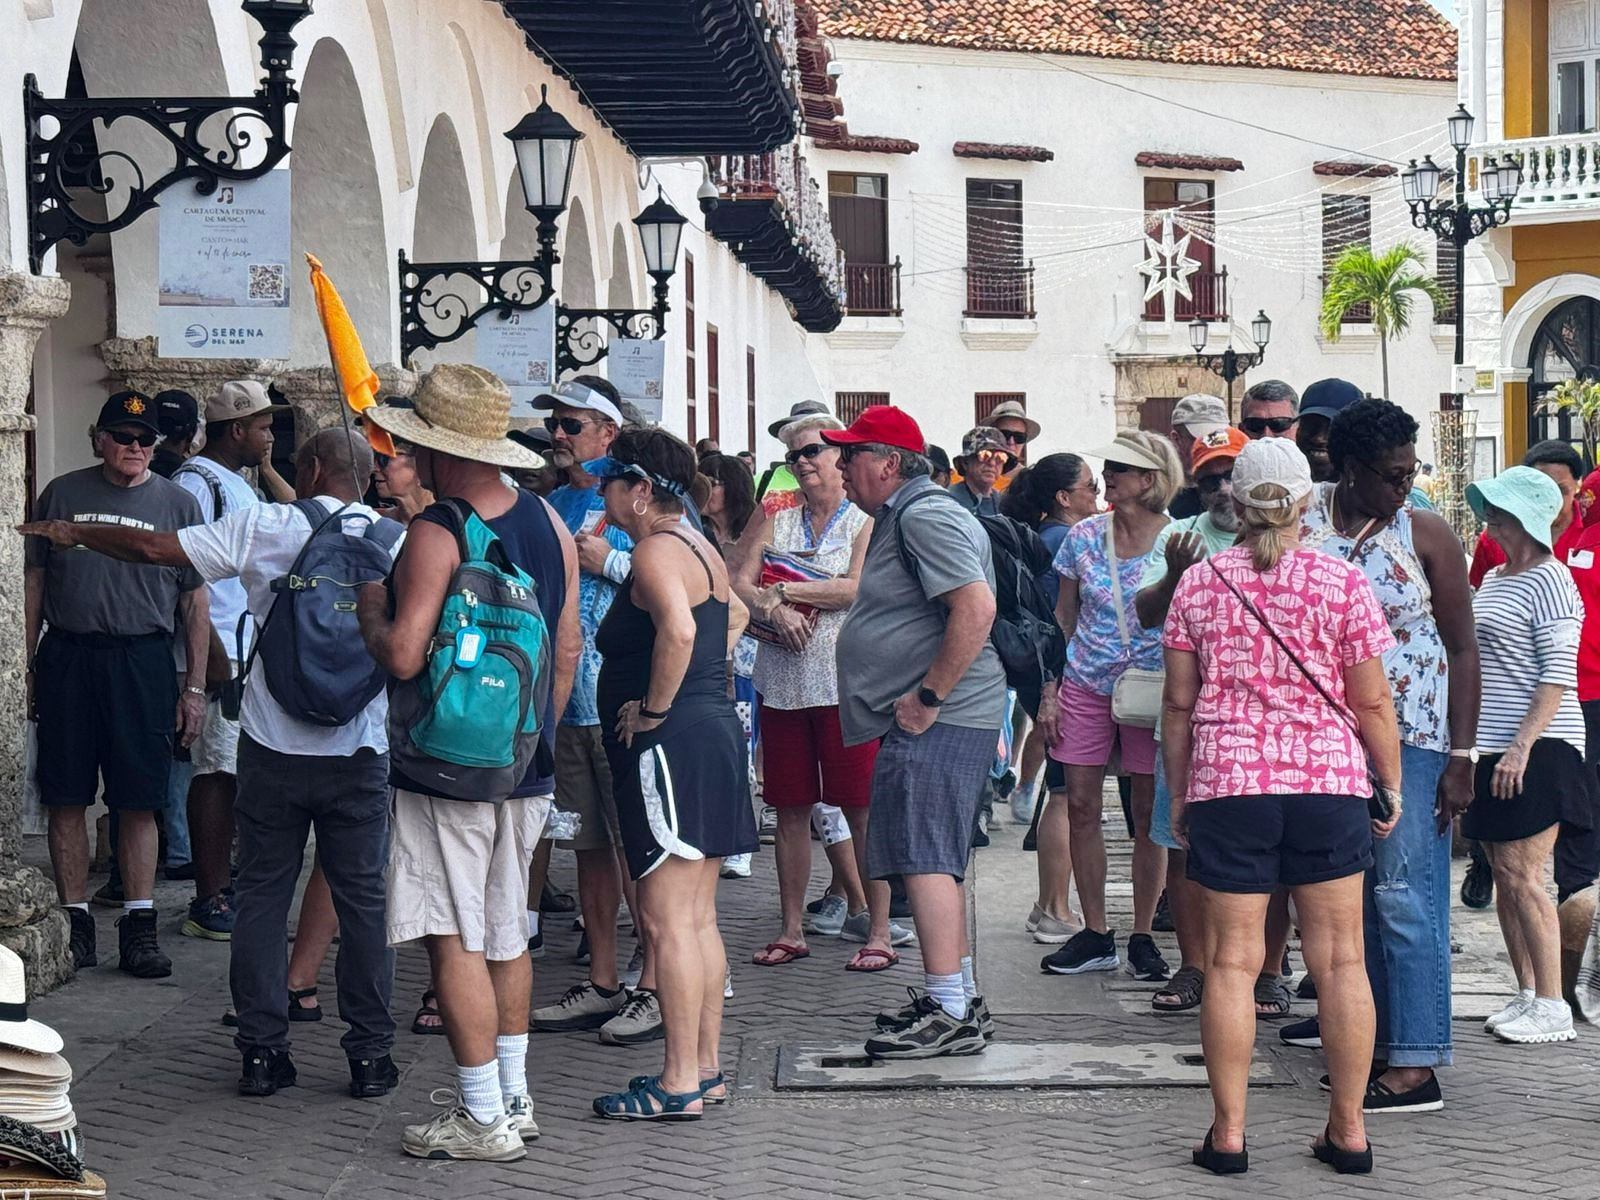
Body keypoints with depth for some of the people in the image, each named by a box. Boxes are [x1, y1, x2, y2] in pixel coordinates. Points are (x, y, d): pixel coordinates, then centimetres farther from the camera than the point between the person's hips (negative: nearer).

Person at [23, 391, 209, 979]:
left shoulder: (177, 503, 7)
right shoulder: (61, 495, 8)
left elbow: (194, 601, 8)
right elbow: (34, 582, 12)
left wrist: (194, 686, 3)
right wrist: (26, 666, 6)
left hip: (142, 661, -1)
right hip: (66, 659, 1)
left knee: (138, 800, 0)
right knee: (67, 798, 2)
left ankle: (138, 926, 6)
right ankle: (75, 924, 11)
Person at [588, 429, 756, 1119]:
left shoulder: (656, 551, -14)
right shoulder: (698, 548, 16)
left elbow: (677, 629, -32)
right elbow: (732, 617, 32)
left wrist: (653, 709, -21)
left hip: (670, 745, -10)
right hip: (713, 732, 10)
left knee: (666, 919, -8)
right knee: (698, 918, 13)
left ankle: (679, 1082, -6)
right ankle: (706, 1067, 18)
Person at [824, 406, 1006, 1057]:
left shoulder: (926, 518, -14)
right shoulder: (899, 520, 21)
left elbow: (977, 608, -25)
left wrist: (928, 697, -22)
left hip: (939, 720, -11)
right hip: (927, 720, 11)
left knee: (924, 857, -13)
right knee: (934, 859, 15)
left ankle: (951, 1015, -12)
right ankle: (959, 998, 22)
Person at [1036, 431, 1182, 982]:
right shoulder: (1084, 536, 4)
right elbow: (1064, 619, 10)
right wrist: (1050, 693, 6)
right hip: (1085, 684, 3)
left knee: (1148, 813, 2)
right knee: (1080, 805, 2)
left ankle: (1143, 936, 13)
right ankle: (1095, 933, 13)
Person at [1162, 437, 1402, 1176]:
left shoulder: (1199, 583, 4)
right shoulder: (1342, 583, -1)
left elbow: (1178, 701, 6)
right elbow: (1372, 701, 0)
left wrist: (1178, 791, 15)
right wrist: (1391, 784, 11)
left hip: (1226, 783, 1)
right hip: (1329, 783, 0)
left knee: (1232, 959, 4)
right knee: (1340, 959, 6)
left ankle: (1228, 1134, 7)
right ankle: (1348, 1132, 10)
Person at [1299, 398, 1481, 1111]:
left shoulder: (1425, 536, -3)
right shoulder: (1301, 518, 2)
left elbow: (1461, 648, -1)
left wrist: (1462, 758, -6)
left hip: (1409, 738, -4)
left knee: (1406, 897, -7)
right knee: (1351, 897, 8)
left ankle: (1416, 1066, -6)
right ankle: (1372, 1042, 17)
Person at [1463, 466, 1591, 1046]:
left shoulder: (1548, 580, -10)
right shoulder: (1492, 579, 17)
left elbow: (1558, 674, -16)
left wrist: (1522, 746, -23)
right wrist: (1473, 747, 18)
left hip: (1535, 749, -9)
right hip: (1491, 749, 9)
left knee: (1522, 875, -10)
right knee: (1503, 874, 9)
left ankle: (1552, 1006, -5)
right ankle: (1525, 993, 16)